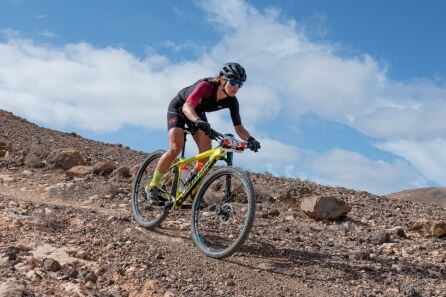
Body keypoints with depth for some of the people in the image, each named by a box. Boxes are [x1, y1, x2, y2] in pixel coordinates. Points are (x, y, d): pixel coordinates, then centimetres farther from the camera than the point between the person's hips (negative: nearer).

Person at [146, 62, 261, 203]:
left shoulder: (232, 101, -20)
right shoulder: (206, 85, -36)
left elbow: (239, 127, -17)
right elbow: (187, 107, -49)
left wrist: (250, 139, -38)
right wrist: (198, 121, -69)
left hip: (198, 113, 5)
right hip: (178, 108, -5)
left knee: (207, 150, -15)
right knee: (176, 148, -23)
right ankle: (152, 186, -5)